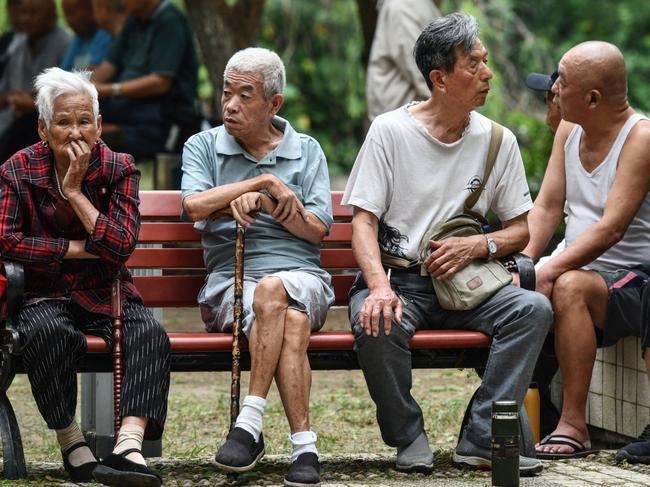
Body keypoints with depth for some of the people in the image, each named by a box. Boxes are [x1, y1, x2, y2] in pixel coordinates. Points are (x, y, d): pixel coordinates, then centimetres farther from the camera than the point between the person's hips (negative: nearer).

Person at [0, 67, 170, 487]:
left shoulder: (119, 169, 1)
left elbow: (121, 246, -10)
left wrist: (75, 191, -13)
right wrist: (79, 249, -12)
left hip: (105, 294, 2)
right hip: (45, 293, -2)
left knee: (150, 334, -29)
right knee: (48, 332, -37)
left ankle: (130, 444, -46)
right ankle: (71, 444, -21)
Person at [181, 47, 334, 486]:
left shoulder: (307, 151, 17)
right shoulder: (203, 146, 16)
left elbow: (317, 230, 5)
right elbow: (195, 205, -6)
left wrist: (260, 201, -7)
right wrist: (265, 182, -5)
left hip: (301, 274, 1)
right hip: (229, 278, -1)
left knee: (272, 290, -39)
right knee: (290, 325, -36)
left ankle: (251, 423, -38)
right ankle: (304, 445, -38)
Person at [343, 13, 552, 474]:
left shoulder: (498, 141, 6)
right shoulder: (390, 131, -3)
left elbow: (520, 229, 11)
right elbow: (364, 220, -7)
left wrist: (478, 246, -12)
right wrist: (380, 287, -25)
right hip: (397, 277, -3)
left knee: (535, 308, -24)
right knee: (376, 324, -36)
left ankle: (481, 439, -20)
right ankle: (408, 437, -10)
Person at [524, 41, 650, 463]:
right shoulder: (569, 131, 11)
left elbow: (611, 228, -21)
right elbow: (546, 209, 7)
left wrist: (550, 270, -27)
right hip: (581, 273, 6)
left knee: (569, 287, -37)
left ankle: (573, 424, -30)